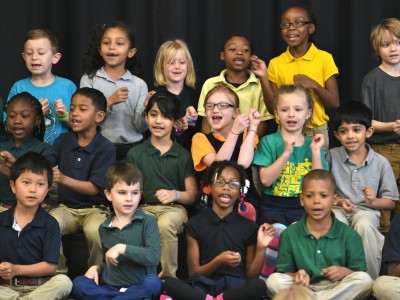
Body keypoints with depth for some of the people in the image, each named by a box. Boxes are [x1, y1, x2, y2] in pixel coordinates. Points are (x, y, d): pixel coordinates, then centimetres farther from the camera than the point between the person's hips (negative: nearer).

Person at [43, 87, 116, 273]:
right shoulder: (63, 141, 6)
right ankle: (58, 272, -8)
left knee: (94, 230, -36)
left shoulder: (105, 148, -9)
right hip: (66, 207, 4)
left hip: (94, 208, -3)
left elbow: (94, 188, -15)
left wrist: (64, 179, -30)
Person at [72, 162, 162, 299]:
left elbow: (154, 257, -17)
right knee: (79, 283, -24)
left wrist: (122, 248, -20)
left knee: (153, 282, -37)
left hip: (138, 287, -4)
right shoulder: (105, 228, 14)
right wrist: (97, 268, 6)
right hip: (109, 288, 4)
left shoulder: (148, 221, -2)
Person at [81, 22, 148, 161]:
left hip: (130, 149, 1)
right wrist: (109, 102, -19)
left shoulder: (139, 84, 3)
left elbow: (140, 127, -1)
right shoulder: (89, 80, 1)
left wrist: (146, 108, -21)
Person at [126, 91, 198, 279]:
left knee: (165, 224, -38)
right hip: (145, 207, 1)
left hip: (174, 208, -1)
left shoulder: (183, 155, 11)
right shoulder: (135, 153, 14)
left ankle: (168, 277, -23)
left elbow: (192, 194, 9)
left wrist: (175, 195, -12)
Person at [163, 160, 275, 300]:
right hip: (204, 287, -1)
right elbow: (193, 273, 6)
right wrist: (219, 261, -11)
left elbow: (251, 276, 11)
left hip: (236, 287, 1)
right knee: (170, 283, -32)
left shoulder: (249, 227, 11)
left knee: (259, 286, -35)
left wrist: (261, 248, -4)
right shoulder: (195, 224, 9)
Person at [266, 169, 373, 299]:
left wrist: (345, 272, -17)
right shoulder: (290, 234, 5)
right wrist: (296, 276, -18)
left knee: (365, 280, -29)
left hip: (337, 288, 1)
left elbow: (360, 274, 5)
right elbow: (283, 272, 5)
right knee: (273, 280, -27)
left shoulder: (349, 235, 4)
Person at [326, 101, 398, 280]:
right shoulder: (332, 156, 5)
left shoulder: (380, 163, 3)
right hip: (338, 209, 1)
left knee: (364, 224, -37)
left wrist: (374, 201, -15)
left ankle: (371, 280, -26)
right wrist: (338, 201, -11)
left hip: (366, 210, -1)